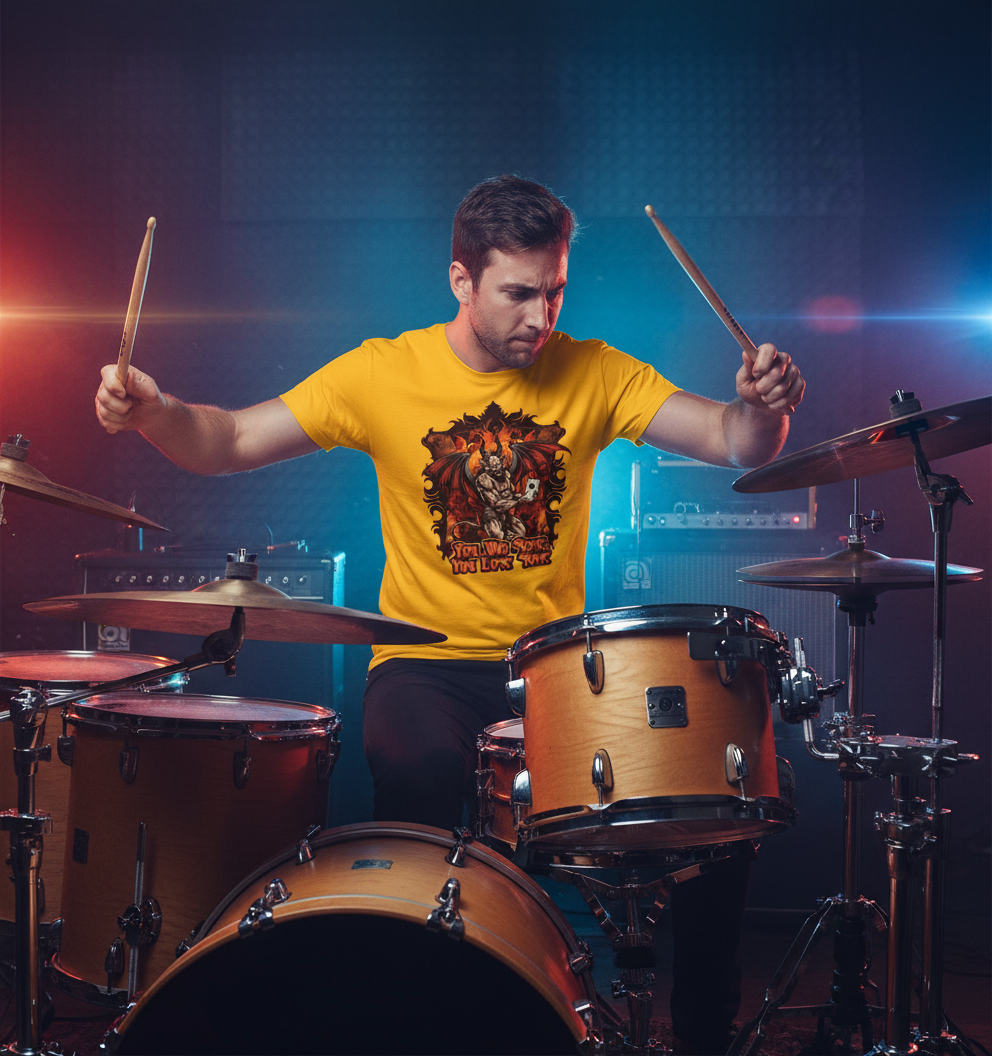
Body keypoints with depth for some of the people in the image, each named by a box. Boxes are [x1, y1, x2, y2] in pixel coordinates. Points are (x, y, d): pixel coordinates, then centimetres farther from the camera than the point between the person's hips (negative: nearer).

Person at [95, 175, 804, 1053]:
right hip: (427, 665, -2)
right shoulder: (385, 373, -1)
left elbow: (735, 442, -5)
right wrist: (152, 411, -23)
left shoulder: (591, 373, 2)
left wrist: (765, 403, -29)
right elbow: (231, 442, -2)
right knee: (424, 773, -35)